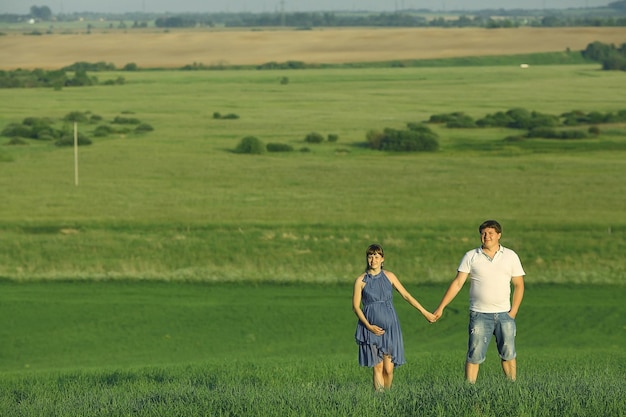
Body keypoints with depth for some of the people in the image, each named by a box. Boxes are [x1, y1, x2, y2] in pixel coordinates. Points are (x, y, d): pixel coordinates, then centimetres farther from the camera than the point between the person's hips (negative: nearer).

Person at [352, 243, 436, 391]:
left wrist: (425, 312, 11)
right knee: (378, 367, -5)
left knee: (388, 368, -4)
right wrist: (368, 326, -11)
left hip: (389, 326, 2)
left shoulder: (389, 276, 6)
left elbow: (406, 295, 11)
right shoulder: (361, 280, 0)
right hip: (371, 328, -2)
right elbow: (356, 306, 0)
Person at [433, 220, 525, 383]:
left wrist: (513, 311, -1)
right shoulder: (471, 256, 3)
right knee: (474, 356, -5)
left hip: (504, 314, 1)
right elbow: (457, 283, 1)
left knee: (508, 354, 3)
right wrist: (440, 308, -5)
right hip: (479, 315, -1)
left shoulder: (510, 256, 6)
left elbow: (518, 285, 9)